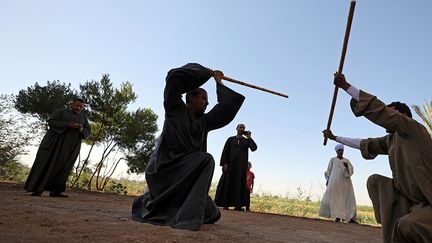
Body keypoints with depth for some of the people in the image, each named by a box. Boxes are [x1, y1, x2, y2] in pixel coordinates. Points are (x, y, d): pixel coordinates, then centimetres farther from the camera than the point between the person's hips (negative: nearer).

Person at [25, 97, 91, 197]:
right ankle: (37, 188, 0)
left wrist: (81, 129, -13)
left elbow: (87, 131, 9)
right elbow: (51, 121, -5)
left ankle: (56, 190, -8)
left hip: (71, 145, 2)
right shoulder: (61, 111, 8)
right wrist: (67, 125, -17)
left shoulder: (83, 117, 15)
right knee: (46, 163, -6)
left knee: (63, 165, -7)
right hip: (56, 140, -1)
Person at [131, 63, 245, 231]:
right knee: (206, 160, -28)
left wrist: (219, 83, 26)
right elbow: (175, 77, -8)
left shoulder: (203, 121, 13)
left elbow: (227, 106, 16)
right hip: (165, 166, -7)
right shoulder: (175, 109, 1)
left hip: (186, 170, 7)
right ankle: (187, 217, -25)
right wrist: (204, 72, 1)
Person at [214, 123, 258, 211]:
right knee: (227, 182, -4)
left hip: (241, 164, 2)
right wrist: (224, 163, -11)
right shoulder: (230, 139, 9)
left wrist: (249, 137, -5)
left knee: (240, 183, -3)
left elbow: (254, 148, -6)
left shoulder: (247, 140, 13)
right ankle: (225, 203, -2)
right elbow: (225, 151, 1)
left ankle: (237, 204, -3)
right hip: (231, 163, -1)